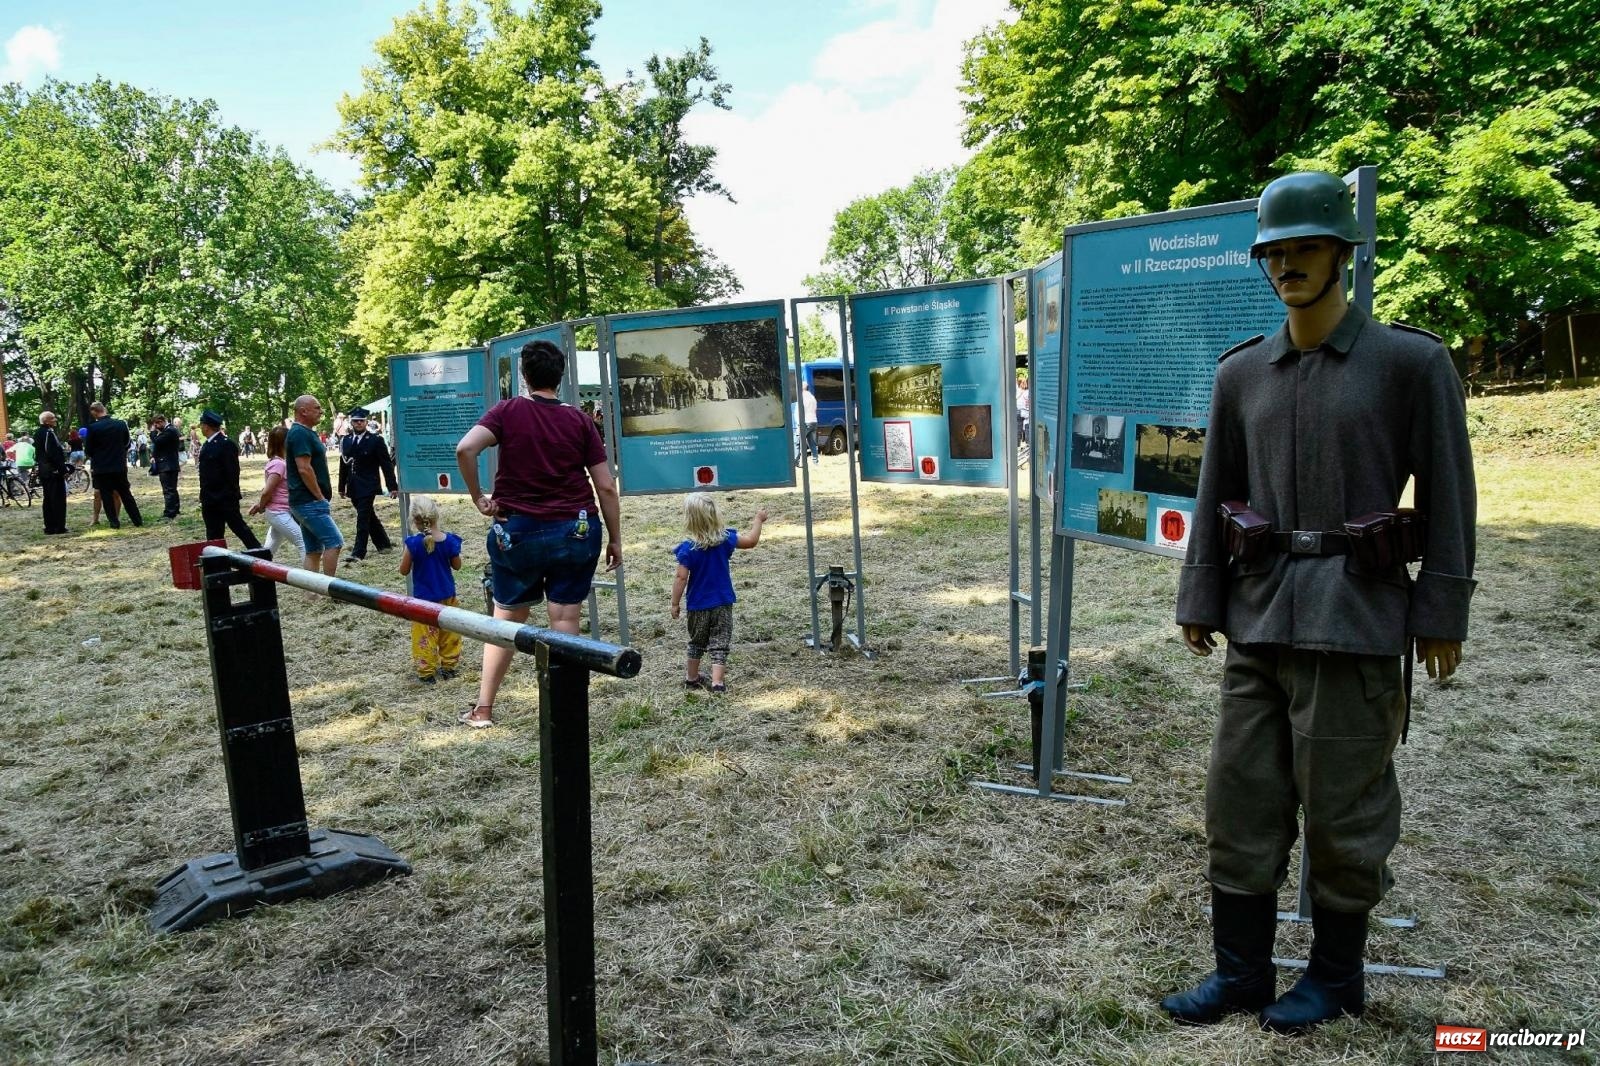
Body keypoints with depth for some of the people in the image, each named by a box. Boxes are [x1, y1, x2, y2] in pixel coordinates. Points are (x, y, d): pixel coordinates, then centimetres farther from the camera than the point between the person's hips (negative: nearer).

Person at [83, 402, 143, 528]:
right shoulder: (121, 424, -2)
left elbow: (88, 450, -5)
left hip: (102, 468, -3)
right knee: (126, 494, 11)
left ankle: (114, 522, 6)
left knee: (106, 496, 6)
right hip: (120, 466, 3)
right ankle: (137, 520, 10)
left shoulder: (93, 427, -12)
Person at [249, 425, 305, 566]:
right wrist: (261, 507, -5)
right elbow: (266, 491, -21)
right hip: (280, 513, -9)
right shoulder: (279, 464, -18)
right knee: (303, 543, -9)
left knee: (270, 550, 16)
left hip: (278, 512, 9)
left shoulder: (274, 461, 11)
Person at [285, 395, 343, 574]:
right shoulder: (300, 433, -14)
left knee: (313, 550, 10)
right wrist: (320, 497, -16)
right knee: (334, 541, -12)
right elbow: (304, 468, -22)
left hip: (306, 501, 10)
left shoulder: (307, 432, 18)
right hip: (309, 501, -10)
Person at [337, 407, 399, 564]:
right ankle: (383, 543, 28)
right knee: (368, 516, 14)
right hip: (353, 487, 6)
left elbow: (386, 464, -7)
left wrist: (392, 486, -10)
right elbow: (343, 465, 14)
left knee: (363, 518, -10)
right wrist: (342, 487, 13)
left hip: (368, 486, -6)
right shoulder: (346, 441, 9)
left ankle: (358, 553, -9)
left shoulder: (376, 440, -6)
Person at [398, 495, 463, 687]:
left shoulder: (413, 543, -18)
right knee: (449, 632, 18)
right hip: (447, 595, 3)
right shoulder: (449, 540, -11)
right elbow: (457, 565, 1)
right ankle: (449, 666, 26)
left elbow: (404, 570, -9)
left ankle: (426, 672, 12)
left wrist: (405, 555, 6)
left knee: (424, 635, 8)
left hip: (423, 598, -3)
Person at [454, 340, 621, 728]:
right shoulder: (580, 420, 0)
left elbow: (465, 449, -19)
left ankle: (483, 709, 22)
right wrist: (615, 539, 6)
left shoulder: (508, 411, -2)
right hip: (576, 532, 0)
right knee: (565, 622, 4)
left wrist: (478, 498, -7)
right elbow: (606, 486, -1)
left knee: (507, 619, 14)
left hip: (518, 531, 0)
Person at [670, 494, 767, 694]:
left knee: (697, 643, 18)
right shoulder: (725, 539, -9)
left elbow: (681, 578, -14)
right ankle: (717, 682, -7)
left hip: (698, 605, 0)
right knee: (720, 644, 4)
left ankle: (691, 678, 33)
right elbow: (751, 541, 3)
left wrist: (675, 603, -4)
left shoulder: (687, 549, -16)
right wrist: (758, 520, 18)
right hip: (723, 603, 0)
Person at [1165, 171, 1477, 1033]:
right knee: (1240, 799, 8)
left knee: (1342, 806, 6)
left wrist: (1441, 615, -6)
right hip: (1258, 615, 5)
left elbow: (1448, 496, -3)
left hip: (1354, 616, -4)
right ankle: (1240, 968, 24)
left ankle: (1336, 974, 27)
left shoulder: (1412, 362, -3)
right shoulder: (1242, 372, 9)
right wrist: (1199, 600, 8)